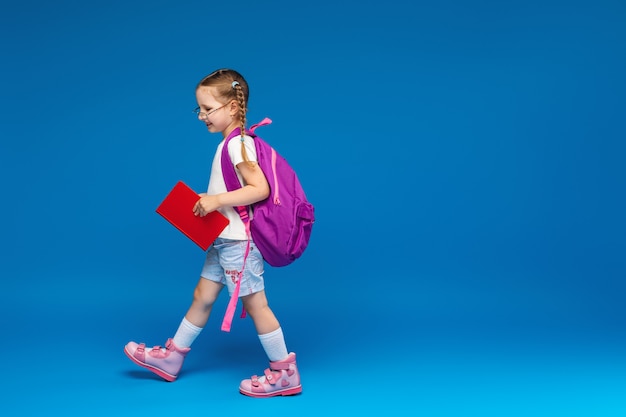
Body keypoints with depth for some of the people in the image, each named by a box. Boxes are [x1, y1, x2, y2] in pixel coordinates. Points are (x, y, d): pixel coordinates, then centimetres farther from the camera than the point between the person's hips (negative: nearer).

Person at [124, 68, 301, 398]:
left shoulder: (238, 144, -18)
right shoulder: (231, 142, 10)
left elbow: (261, 188, -26)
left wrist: (218, 200, -29)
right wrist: (208, 201, 14)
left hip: (238, 241, -10)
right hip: (223, 239, 10)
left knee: (255, 304, -3)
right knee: (202, 296, 18)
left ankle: (285, 373, 8)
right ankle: (171, 357, 30)